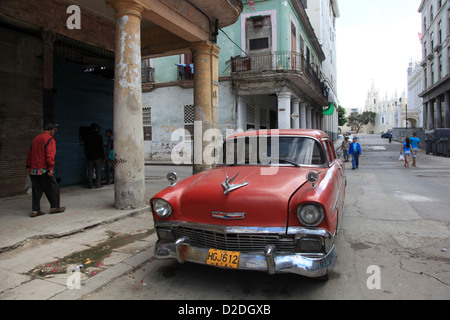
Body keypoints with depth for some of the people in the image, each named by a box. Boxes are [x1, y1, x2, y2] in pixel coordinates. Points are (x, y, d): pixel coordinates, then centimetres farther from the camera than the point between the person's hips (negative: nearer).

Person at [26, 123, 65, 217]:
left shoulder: (35, 139, 18)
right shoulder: (50, 139, -7)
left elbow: (29, 154, 19)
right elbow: (50, 155, -17)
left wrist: (28, 167, 22)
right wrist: (51, 168, -19)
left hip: (33, 170, 8)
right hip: (43, 170, -8)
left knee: (36, 190, 10)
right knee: (53, 188, 6)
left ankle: (35, 210, 11)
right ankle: (54, 207, 13)